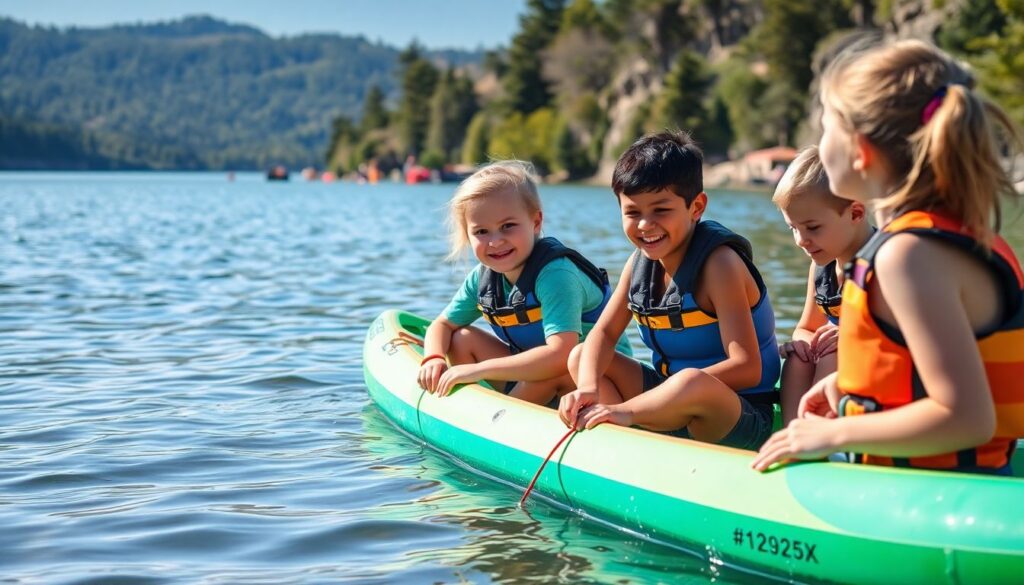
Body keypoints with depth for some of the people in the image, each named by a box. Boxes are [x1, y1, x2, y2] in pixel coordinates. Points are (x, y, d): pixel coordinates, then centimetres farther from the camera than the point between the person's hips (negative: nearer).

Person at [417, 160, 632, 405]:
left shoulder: (555, 273, -27)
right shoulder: (482, 278, -4)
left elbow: (561, 354, -39)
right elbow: (443, 325, 11)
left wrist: (479, 370, -34)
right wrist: (434, 359, -14)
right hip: (531, 379, 7)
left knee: (555, 368, -37)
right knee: (461, 339, -2)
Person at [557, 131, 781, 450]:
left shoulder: (718, 263, -19)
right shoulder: (641, 261, 3)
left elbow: (747, 368, -28)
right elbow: (603, 333, 8)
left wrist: (627, 410, -31)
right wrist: (588, 388, -19)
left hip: (741, 420, -8)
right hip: (675, 401, 8)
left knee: (693, 382, -39)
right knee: (580, 357, 3)